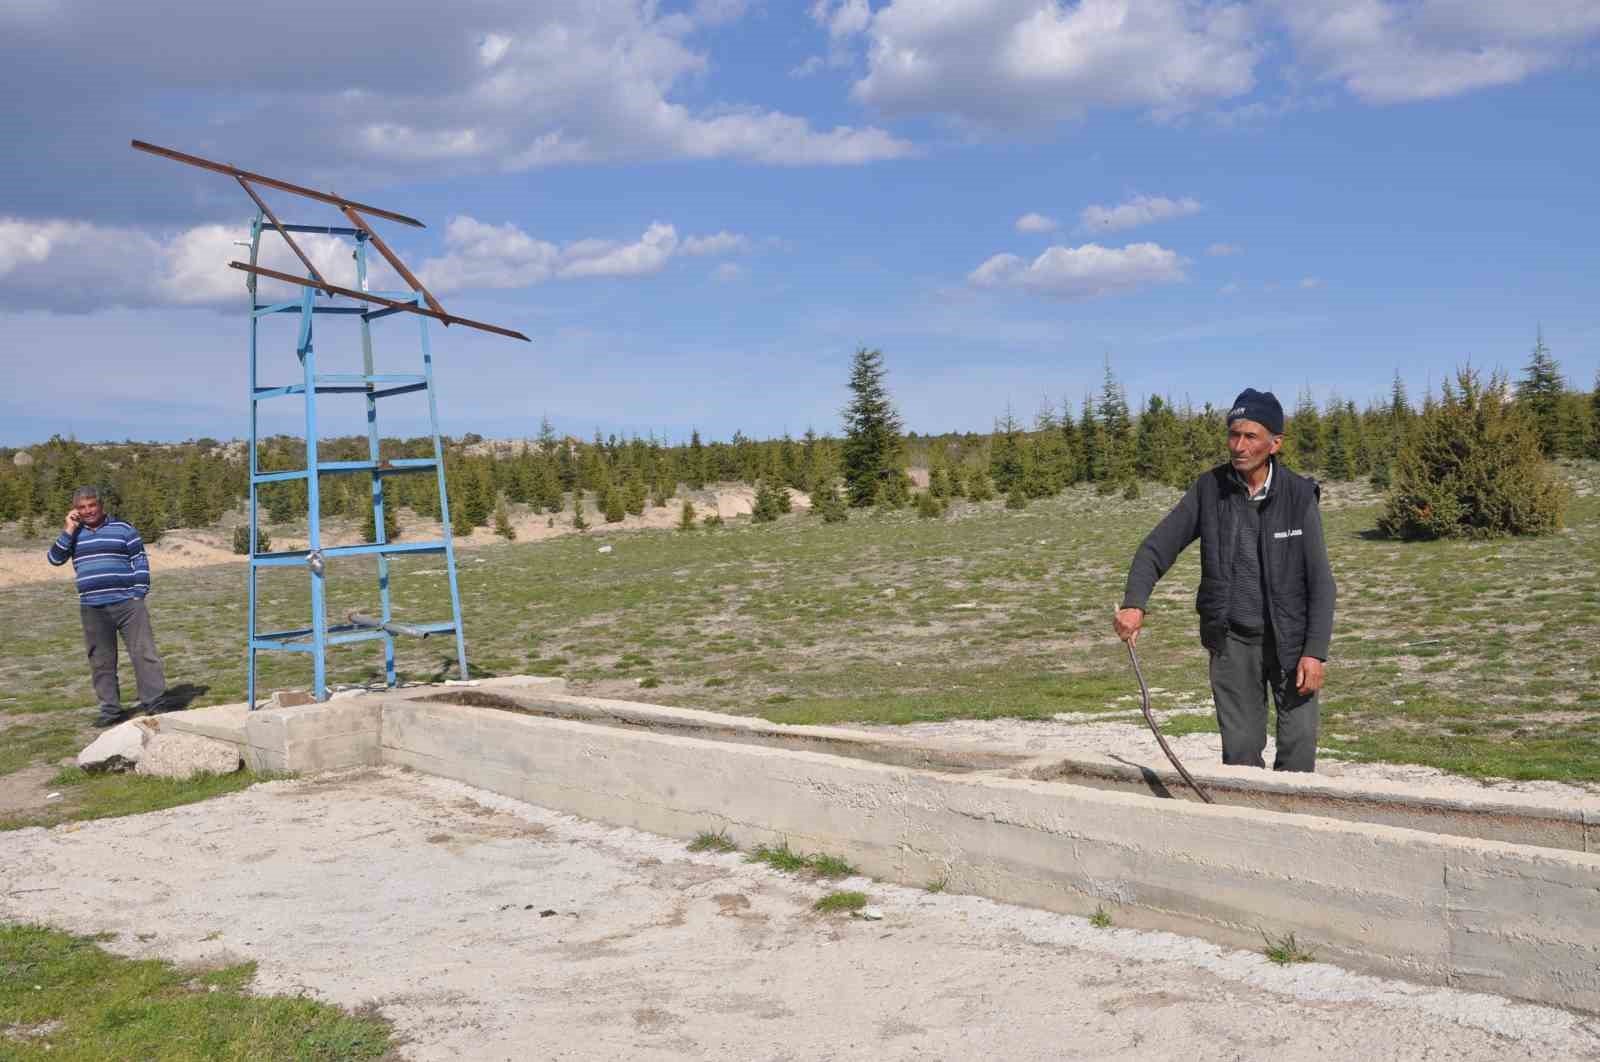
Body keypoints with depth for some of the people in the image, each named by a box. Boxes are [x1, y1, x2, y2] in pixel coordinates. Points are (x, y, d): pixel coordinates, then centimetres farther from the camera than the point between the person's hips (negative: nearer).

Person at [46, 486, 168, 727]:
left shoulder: (123, 529, 3)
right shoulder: (73, 534, 12)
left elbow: (140, 562, 3)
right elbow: (55, 559, 0)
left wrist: (139, 595, -5)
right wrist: (69, 530, -6)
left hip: (127, 603, -3)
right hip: (92, 608, 3)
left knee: (143, 653, -7)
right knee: (101, 661, 6)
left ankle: (153, 703, -3)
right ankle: (110, 709, 14)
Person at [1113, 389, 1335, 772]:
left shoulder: (1299, 495, -8)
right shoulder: (1209, 489, -5)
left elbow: (1320, 581, -7)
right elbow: (1156, 548, -4)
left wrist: (1315, 651, -13)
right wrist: (1134, 603, -20)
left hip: (1290, 639, -1)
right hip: (1232, 640, 1)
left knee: (1298, 746, 0)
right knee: (1240, 750, 5)